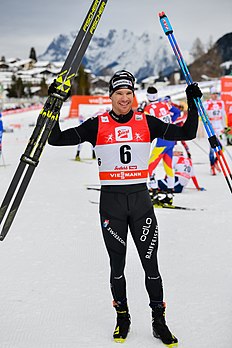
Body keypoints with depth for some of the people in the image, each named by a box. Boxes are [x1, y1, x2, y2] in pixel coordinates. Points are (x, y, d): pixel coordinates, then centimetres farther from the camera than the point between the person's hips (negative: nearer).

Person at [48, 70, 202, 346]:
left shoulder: (146, 123, 3)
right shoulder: (97, 125, -1)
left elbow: (186, 134, 5)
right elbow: (57, 139, -5)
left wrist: (193, 105, -5)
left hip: (140, 199, 1)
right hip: (111, 200, -1)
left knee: (151, 263, 3)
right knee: (117, 264, 9)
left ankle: (159, 321, 17)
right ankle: (122, 318, 28)